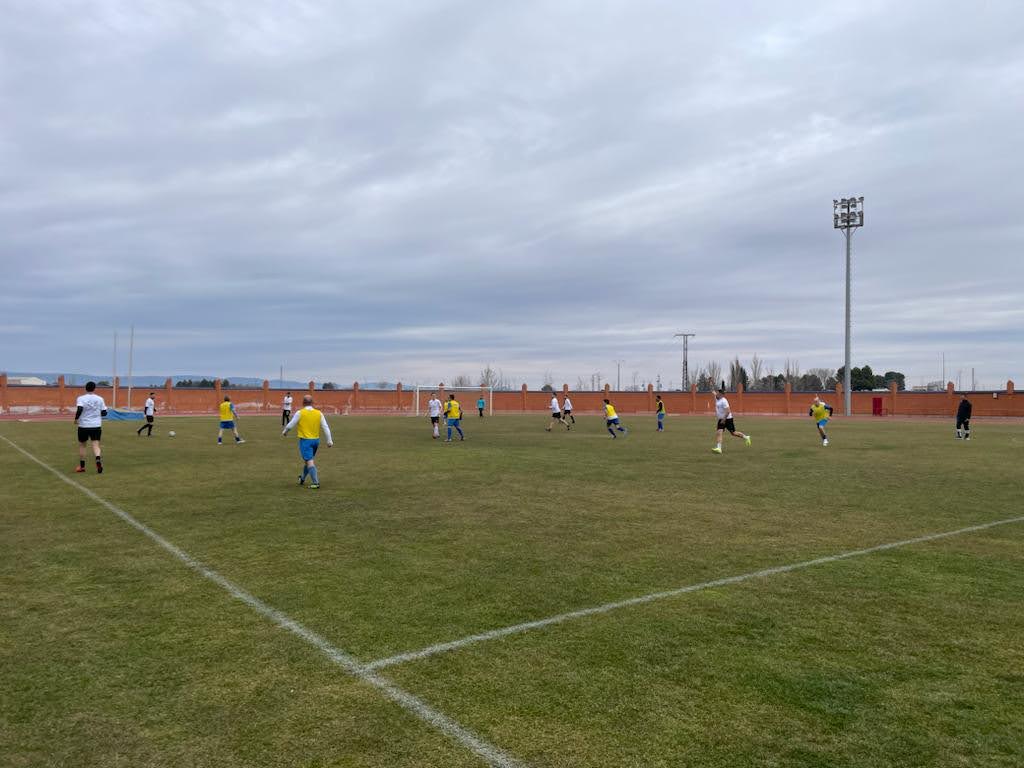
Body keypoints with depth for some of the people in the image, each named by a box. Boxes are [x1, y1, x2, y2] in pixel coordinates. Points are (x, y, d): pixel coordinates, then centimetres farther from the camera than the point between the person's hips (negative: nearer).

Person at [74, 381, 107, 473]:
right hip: (96, 426, 1)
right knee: (95, 445, -4)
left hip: (83, 426, -1)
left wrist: (76, 419, -6)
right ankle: (98, 460, -32)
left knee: (82, 445, 16)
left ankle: (82, 466, 23)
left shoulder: (81, 398, -5)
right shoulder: (100, 399, 3)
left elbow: (79, 409, -21)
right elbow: (104, 412, 4)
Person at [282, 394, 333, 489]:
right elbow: (326, 428, -1)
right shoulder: (319, 413, -1)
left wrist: (284, 431, 20)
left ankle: (316, 483, -13)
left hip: (305, 440, -5)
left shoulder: (300, 413, -10)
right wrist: (329, 441, 4)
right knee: (307, 460, 22)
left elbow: (291, 424, 0)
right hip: (316, 440, 5)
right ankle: (302, 479, 40)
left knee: (310, 462, -5)